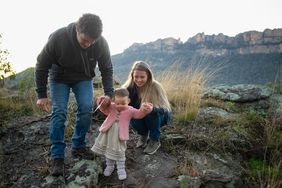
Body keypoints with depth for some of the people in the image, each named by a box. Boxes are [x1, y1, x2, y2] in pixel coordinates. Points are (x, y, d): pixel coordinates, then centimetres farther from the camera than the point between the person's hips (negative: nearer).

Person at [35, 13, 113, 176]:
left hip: (84, 78, 2)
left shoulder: (101, 43, -27)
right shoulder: (58, 38, -33)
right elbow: (42, 66, -18)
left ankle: (78, 146, 9)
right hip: (59, 78, -2)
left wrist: (108, 94, -21)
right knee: (59, 112, -12)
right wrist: (42, 95, -16)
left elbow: (107, 70, -10)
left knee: (86, 109, -12)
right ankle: (57, 156, -2)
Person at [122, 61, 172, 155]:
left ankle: (155, 141, -9)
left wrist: (151, 108, -55)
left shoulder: (155, 86, -28)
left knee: (152, 111, -34)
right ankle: (143, 135, 6)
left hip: (160, 116, -3)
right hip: (142, 117, 3)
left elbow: (165, 108, -34)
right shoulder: (129, 87, -18)